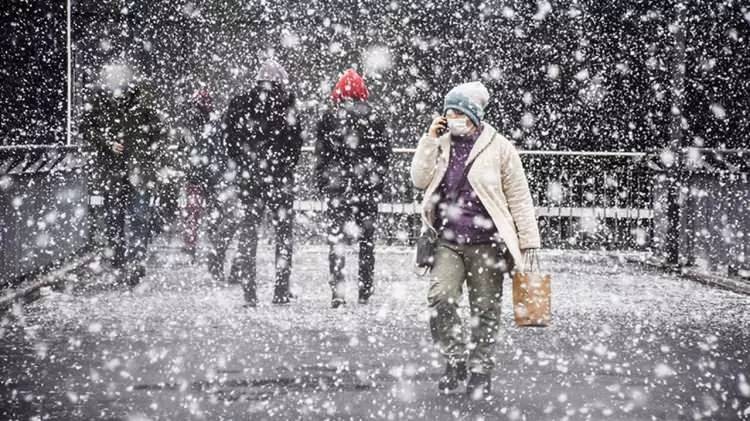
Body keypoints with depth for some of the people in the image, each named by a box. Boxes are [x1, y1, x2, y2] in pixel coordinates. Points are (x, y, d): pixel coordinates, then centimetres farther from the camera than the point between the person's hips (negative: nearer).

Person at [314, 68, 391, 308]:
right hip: (367, 187, 1)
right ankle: (365, 291, 13)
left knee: (336, 238, 0)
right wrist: (379, 184, 13)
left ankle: (337, 291, -10)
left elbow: (321, 156, 0)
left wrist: (322, 185, 8)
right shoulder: (374, 118, 1)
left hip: (336, 187, -1)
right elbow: (384, 155, 4)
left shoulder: (329, 118, -2)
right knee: (367, 238, 10)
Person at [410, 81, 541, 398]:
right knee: (440, 298, -17)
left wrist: (529, 242, -1)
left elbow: (519, 197, 2)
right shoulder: (441, 144, 11)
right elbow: (420, 180, -1)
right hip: (448, 242, 2)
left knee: (485, 310, 4)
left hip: (486, 243, -2)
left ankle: (480, 369, 18)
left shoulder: (498, 147, 0)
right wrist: (430, 140, -6)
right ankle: (456, 359, 0)